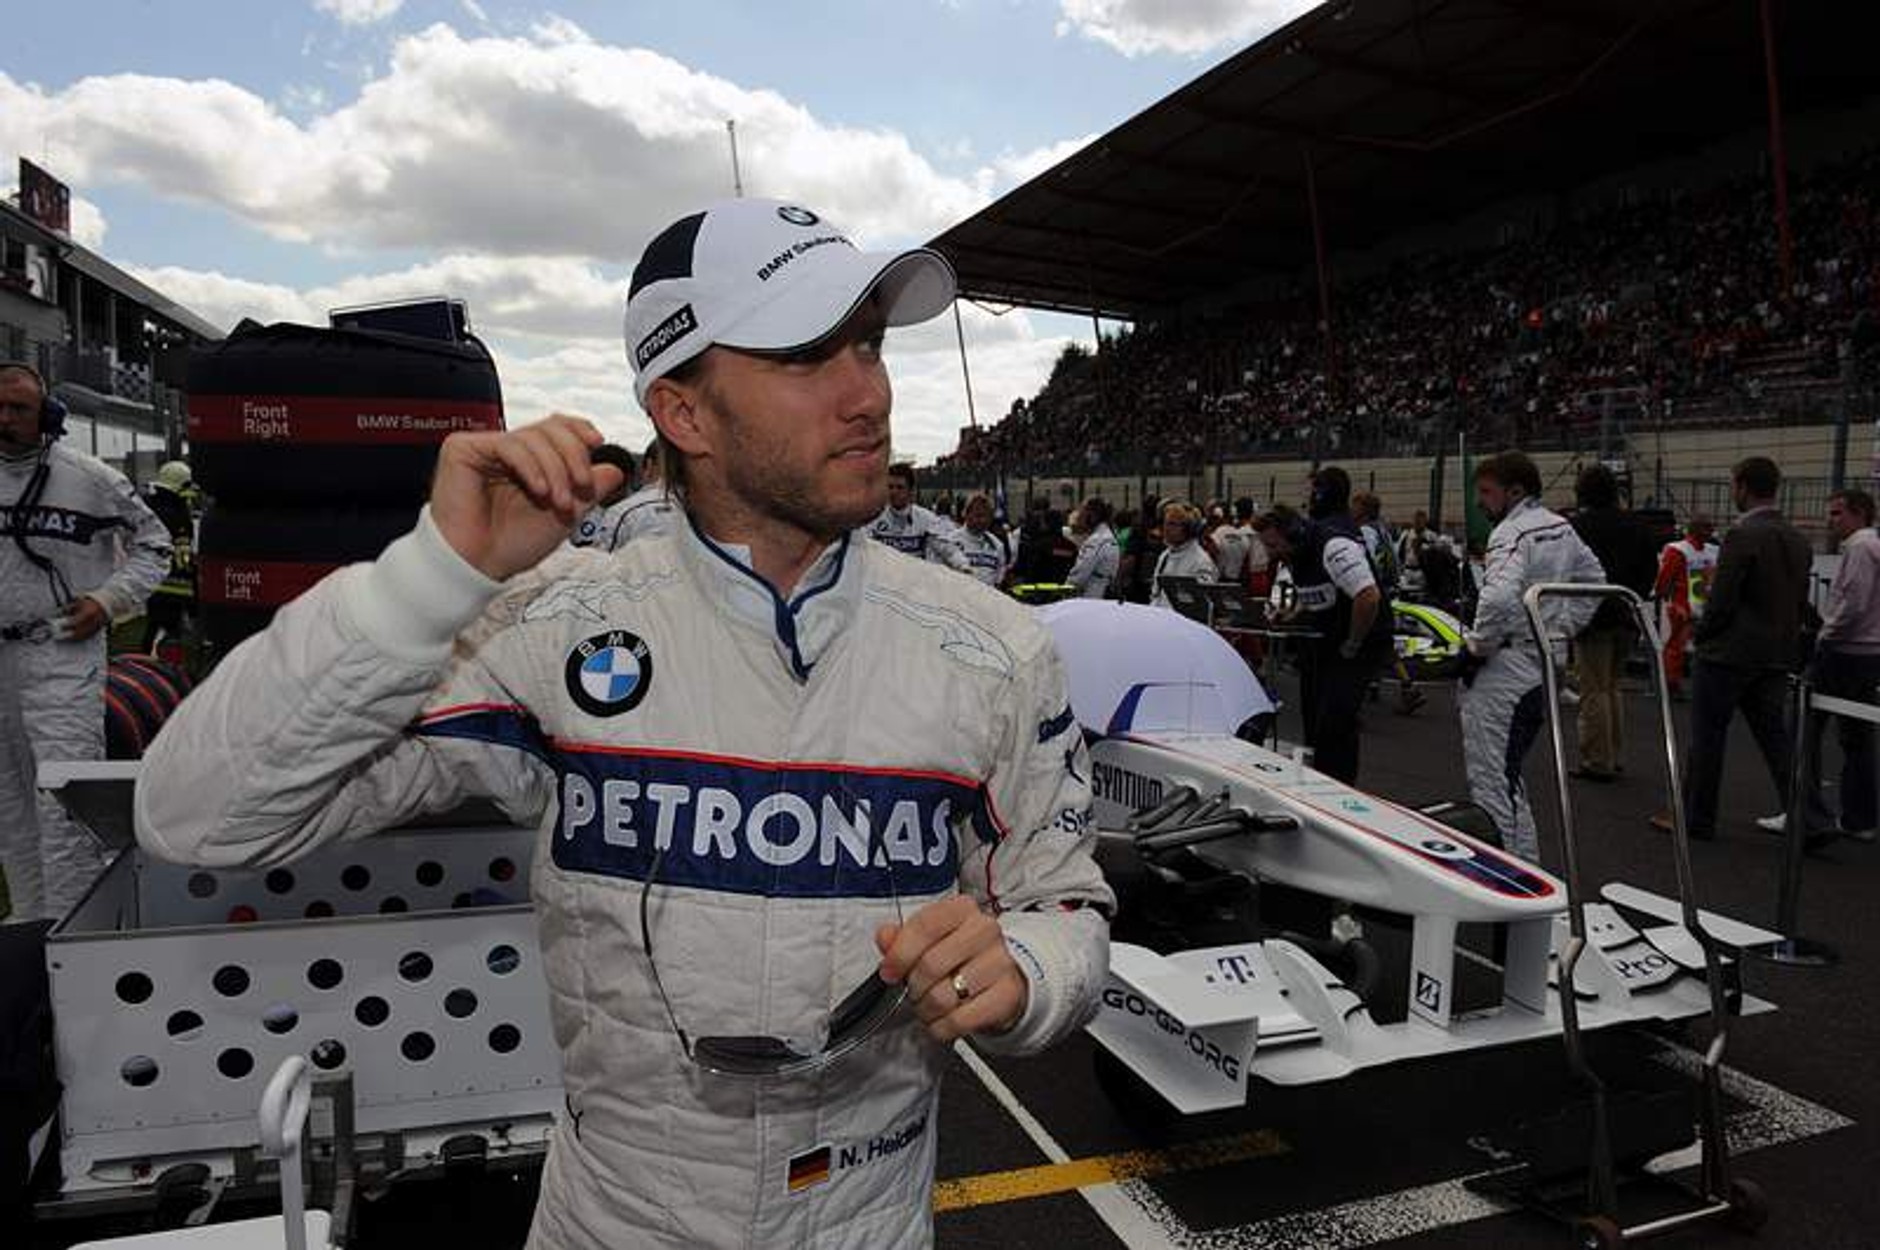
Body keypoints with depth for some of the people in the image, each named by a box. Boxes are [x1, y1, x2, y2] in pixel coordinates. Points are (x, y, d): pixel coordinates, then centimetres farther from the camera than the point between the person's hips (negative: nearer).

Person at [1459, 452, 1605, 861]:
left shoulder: (1511, 533, -16)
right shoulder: (1562, 528, 12)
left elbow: (1499, 599, -32)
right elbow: (1594, 578, 26)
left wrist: (1476, 645, -17)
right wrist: (1561, 629, 21)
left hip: (1505, 669, -10)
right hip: (1545, 662, 10)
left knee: (1492, 783, -6)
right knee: (1508, 777, 21)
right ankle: (1527, 862, 29)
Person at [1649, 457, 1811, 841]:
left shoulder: (1742, 536, -17)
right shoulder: (1799, 540, 8)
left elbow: (1721, 600, -17)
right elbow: (1801, 602, 12)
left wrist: (1702, 636, -2)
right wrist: (1783, 637, 19)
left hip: (1730, 652, -7)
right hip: (1779, 655, 7)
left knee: (1706, 737, 3)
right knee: (1775, 737, 13)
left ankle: (1696, 819, 11)